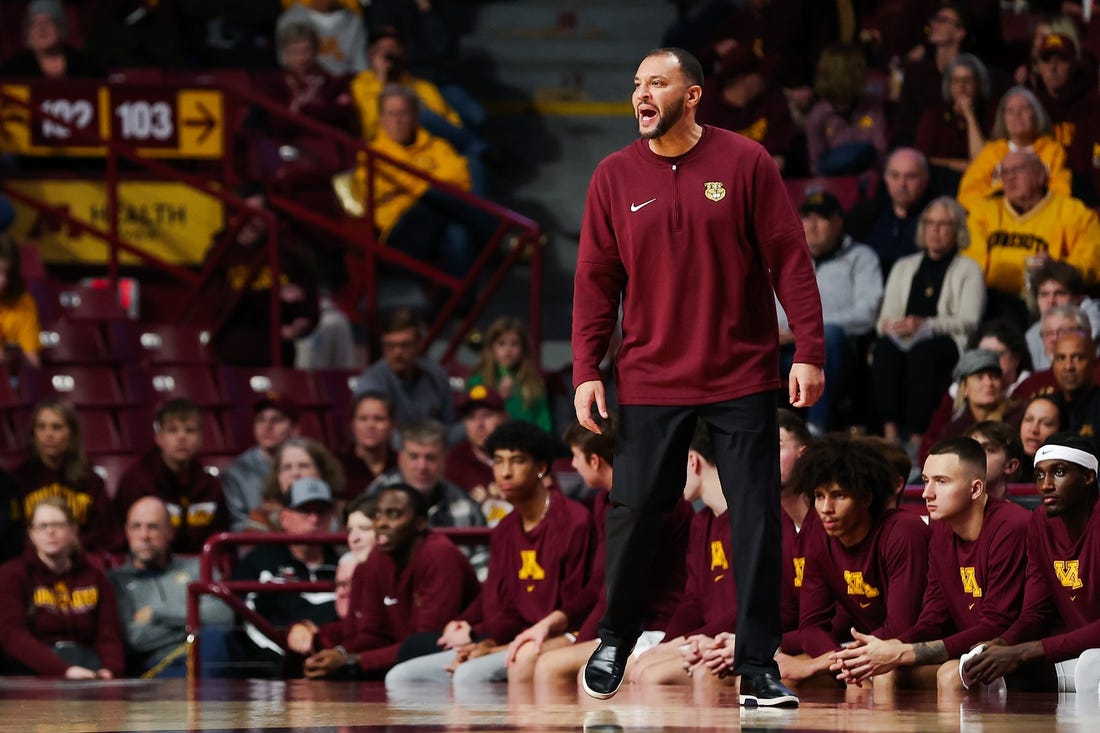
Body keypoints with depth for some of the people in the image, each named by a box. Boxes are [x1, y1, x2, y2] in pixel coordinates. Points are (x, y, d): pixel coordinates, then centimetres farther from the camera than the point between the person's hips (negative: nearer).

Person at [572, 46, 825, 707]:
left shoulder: (745, 162, -3)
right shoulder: (615, 176, 3)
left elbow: (789, 259, -3)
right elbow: (596, 280, 6)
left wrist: (809, 352, -9)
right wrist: (586, 371, -1)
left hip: (743, 377, -1)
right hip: (651, 380, 1)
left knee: (757, 520, -2)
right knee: (633, 513, 1)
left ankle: (758, 669, 4)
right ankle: (615, 641, 24)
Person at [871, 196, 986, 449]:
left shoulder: (968, 270, 15)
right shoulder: (904, 267, 29)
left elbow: (968, 322, 0)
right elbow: (887, 317, 20)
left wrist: (925, 325, -15)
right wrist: (888, 326, -7)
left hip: (948, 344, -3)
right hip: (906, 340, 3)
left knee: (922, 351, -39)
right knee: (885, 346, -34)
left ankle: (917, 435, -44)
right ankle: (890, 429, -42)